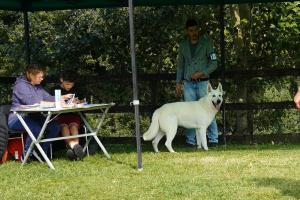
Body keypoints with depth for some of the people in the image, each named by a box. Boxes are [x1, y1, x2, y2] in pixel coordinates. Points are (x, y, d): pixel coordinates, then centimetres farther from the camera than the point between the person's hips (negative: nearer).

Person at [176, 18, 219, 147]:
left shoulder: (206, 43, 0)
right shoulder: (183, 45, 9)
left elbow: (214, 63, -1)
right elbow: (180, 65, 18)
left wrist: (201, 73, -13)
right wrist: (178, 82, 11)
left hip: (203, 82, -3)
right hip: (188, 83, 3)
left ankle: (213, 139, 0)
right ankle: (190, 140, 6)